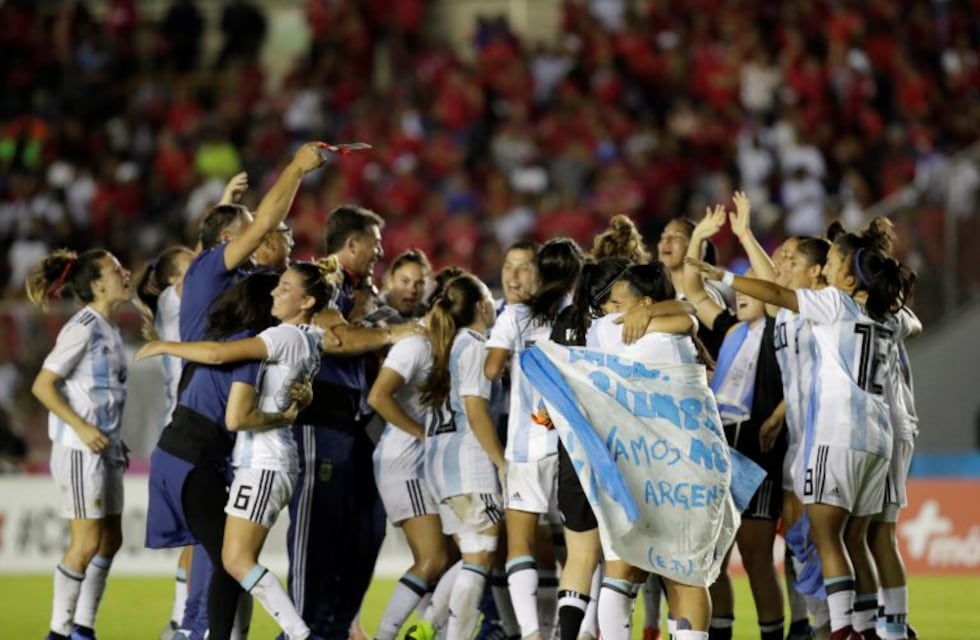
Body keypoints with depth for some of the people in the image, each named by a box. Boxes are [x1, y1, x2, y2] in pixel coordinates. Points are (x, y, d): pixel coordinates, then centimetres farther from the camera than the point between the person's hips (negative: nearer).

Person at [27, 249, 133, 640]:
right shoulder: (82, 329, -13)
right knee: (87, 542, -8)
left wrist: (115, 439, 12)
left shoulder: (109, 329, 13)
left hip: (105, 449, 9)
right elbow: (42, 386, -16)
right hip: (80, 449, -9)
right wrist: (82, 428, -20)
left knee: (110, 540, 10)